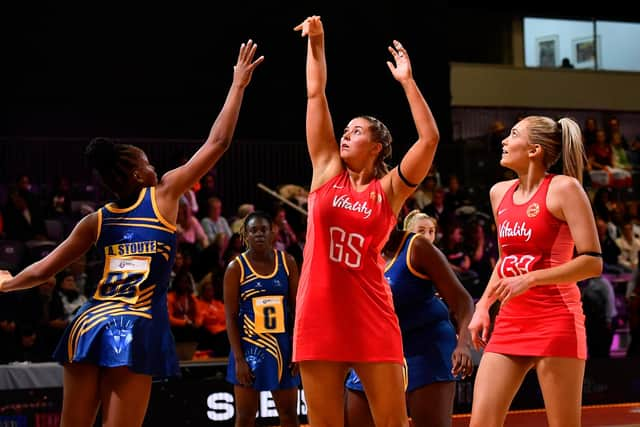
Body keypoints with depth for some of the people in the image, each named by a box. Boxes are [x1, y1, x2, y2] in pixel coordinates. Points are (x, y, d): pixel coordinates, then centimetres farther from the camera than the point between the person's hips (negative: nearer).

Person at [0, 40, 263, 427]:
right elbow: (217, 143, 3)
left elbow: (42, 271, 14)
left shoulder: (96, 221, 11)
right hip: (137, 330, -5)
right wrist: (238, 86, 11)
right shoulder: (163, 195, 1)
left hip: (89, 324, 5)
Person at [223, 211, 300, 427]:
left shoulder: (287, 262, 3)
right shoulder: (236, 268, -4)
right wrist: (238, 359, -13)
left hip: (282, 346, 2)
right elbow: (231, 317, -6)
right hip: (249, 347, -2)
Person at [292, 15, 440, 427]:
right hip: (319, 316, 2)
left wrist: (407, 81, -9)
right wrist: (316, 43, 5)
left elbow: (430, 138, -9)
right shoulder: (326, 172, 9)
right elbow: (316, 94, 9)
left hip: (372, 319, -2)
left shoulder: (389, 189, 3)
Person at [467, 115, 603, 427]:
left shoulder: (564, 188, -7)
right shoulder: (500, 193, 13)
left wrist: (530, 279, -20)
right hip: (509, 323, 7)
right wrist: (483, 306, 14)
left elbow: (593, 262, -13)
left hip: (555, 321, -7)